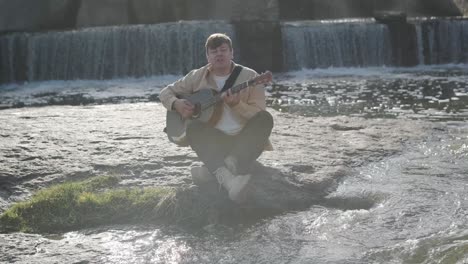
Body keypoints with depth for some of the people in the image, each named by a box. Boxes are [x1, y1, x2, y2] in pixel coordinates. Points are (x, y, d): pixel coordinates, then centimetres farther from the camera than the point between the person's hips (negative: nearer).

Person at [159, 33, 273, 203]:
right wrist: (177, 104, -8)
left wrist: (236, 105, -23)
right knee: (194, 127, -29)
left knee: (265, 118, -29)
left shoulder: (250, 77, 2)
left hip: (245, 140, -1)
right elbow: (166, 93, 15)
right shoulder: (197, 77, 8)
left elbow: (259, 115, -5)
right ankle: (228, 177, -54)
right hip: (215, 141, 1)